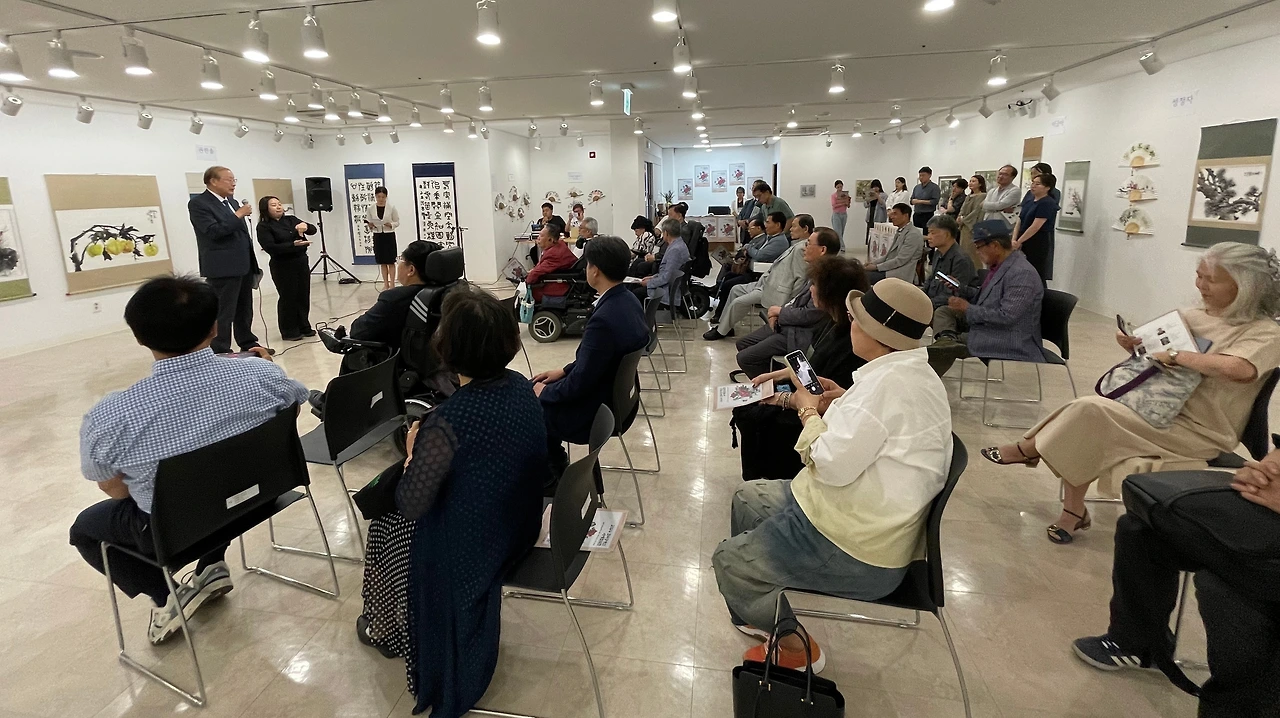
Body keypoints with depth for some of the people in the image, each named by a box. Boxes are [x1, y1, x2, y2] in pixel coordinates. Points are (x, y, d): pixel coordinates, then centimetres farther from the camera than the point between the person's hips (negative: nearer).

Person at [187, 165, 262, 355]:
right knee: (223, 313, -4)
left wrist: (252, 262, 18)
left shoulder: (231, 201, 17)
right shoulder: (198, 203, -8)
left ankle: (249, 345, 26)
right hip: (223, 268, -8)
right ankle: (221, 354, 1)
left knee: (245, 310, 16)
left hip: (243, 265, 8)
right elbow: (214, 232, -21)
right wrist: (238, 216, -17)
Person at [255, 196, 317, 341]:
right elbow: (271, 247, -17)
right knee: (288, 298, -2)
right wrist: (293, 245, -26)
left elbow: (313, 229, 6)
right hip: (283, 266, -5)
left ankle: (304, 327, 20)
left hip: (301, 261, 6)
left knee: (303, 296, 8)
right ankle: (289, 332, 7)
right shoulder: (264, 227, -6)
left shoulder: (291, 219, 12)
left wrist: (305, 226, -17)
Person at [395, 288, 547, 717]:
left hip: (471, 545, -6)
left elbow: (409, 507, -22)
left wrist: (413, 453, -6)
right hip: (518, 527, 7)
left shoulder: (447, 423, -32)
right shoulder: (523, 388, -9)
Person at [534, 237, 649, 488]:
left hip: (595, 413, -9)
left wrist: (544, 391, -8)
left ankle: (553, 473, 26)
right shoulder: (629, 301, -4)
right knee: (537, 389, 20)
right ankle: (554, 462, 29)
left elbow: (580, 383, -25)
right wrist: (564, 370, 9)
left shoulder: (604, 320, -33)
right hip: (615, 395, 9)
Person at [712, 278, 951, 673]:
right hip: (873, 524, 11)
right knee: (747, 498, 22)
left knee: (728, 560, 0)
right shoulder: (915, 373, 6)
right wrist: (844, 404, 3)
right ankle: (767, 607, 33)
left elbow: (832, 465, -26)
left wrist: (809, 411, -11)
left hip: (854, 551, -11)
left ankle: (796, 646, 17)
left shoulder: (887, 382, -26)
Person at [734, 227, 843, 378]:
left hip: (799, 334, -11)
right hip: (784, 324, 11)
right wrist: (778, 314, 1)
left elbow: (809, 315, -25)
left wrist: (780, 311, -9)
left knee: (744, 358, -13)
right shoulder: (815, 270, 7)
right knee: (742, 343, 16)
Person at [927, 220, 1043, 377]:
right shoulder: (998, 265, 7)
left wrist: (968, 309, -19)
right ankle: (947, 339, -22)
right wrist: (960, 289, 6)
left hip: (1005, 341, -10)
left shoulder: (1022, 274, -22)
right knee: (943, 311, 0)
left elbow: (1007, 317, -28)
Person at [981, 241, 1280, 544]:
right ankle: (1073, 511, -12)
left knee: (1091, 412, -26)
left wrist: (1175, 355, -24)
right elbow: (1153, 359, 20)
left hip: (1197, 432, -7)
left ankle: (1026, 449, -1)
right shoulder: (1194, 316, 9)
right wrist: (1133, 346, -1)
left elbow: (1240, 369, -35)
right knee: (1087, 412, -20)